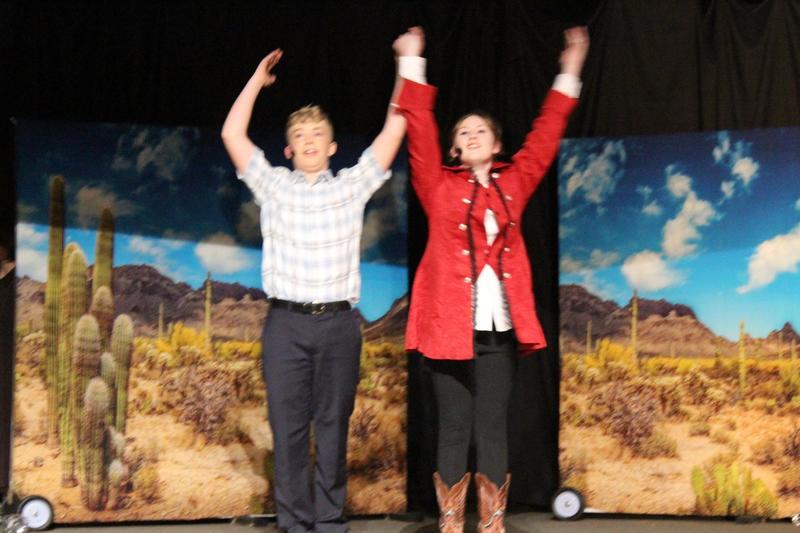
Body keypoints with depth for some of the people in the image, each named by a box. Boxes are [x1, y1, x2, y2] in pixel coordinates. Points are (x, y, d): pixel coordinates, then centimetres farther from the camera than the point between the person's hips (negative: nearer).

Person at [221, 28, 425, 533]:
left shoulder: (352, 186, 10)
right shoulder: (273, 185, 11)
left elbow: (394, 130, 7)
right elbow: (233, 134, 6)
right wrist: (258, 79, 12)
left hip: (338, 321, 0)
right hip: (286, 322, 0)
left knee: (333, 426, 5)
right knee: (288, 427, 1)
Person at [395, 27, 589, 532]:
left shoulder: (513, 184, 12)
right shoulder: (439, 185, 6)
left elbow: (545, 137, 16)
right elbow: (419, 131, 2)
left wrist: (569, 74, 17)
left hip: (501, 327, 2)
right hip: (450, 324, -2)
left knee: (494, 429, 6)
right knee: (454, 429, 3)